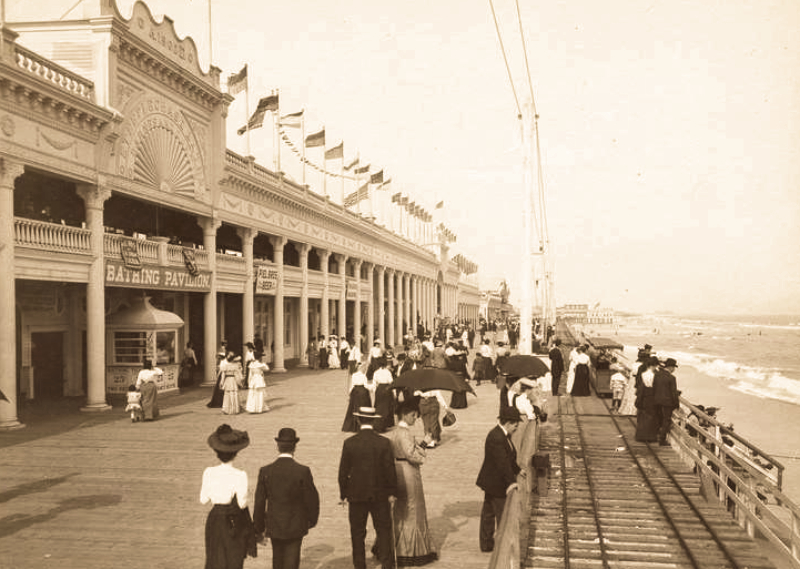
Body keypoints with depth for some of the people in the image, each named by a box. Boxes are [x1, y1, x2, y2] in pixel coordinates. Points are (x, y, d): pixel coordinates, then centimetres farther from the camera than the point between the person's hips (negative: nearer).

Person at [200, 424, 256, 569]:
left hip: (215, 520, 3)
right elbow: (242, 503, -16)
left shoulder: (209, 473, -10)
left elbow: (203, 499, -1)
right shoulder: (240, 475, -20)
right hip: (236, 521, -3)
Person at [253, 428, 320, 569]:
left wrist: (259, 529, 7)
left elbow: (259, 503, -4)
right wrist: (312, 520, 10)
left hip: (274, 526, 3)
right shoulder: (303, 471, -16)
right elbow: (312, 499, -9)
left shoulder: (265, 471, -9)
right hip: (295, 526, -3)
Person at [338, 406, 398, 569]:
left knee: (357, 533, 12)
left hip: (356, 495, 0)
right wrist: (392, 492, 3)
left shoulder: (349, 443, -8)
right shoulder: (384, 442, -10)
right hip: (380, 494, 0)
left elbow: (343, 471, -4)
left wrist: (343, 494, 6)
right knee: (384, 530, 12)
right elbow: (390, 470, -7)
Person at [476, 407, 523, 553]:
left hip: (491, 482, 10)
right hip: (496, 484, -10)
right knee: (503, 515, 2)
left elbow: (509, 458, 20)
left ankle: (486, 543, 30)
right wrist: (510, 482, -31)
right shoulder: (496, 438, -27)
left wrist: (517, 470, 27)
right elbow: (502, 463, -30)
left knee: (488, 513, 18)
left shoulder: (503, 435, 6)